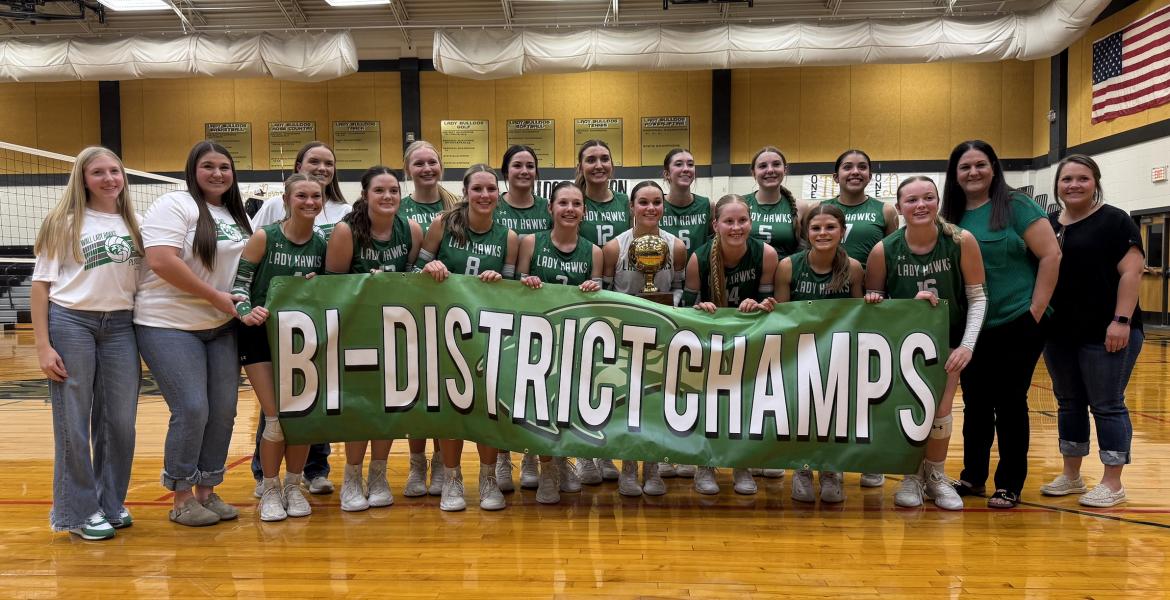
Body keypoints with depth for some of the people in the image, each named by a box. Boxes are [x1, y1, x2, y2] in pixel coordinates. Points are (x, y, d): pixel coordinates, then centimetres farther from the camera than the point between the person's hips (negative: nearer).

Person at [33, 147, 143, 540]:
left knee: (120, 421, 7)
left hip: (121, 326, 4)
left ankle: (112, 503, 24)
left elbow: (145, 276, 14)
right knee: (74, 423, 3)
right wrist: (43, 346, -10)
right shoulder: (64, 223, -1)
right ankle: (80, 512, 15)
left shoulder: (134, 224, 9)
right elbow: (40, 285, -3)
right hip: (70, 323, -3)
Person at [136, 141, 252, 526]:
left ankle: (206, 492, 18)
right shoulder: (174, 206, -9)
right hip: (170, 325, -7)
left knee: (223, 410, 4)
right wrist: (215, 297, -18)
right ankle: (182, 499, 8)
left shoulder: (237, 216, 13)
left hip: (222, 327, 7)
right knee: (191, 411, -9)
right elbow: (161, 261, -20)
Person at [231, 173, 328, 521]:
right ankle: (270, 490, 14)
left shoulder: (322, 244, 1)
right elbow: (239, 281, -7)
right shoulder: (264, 238, -9)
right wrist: (245, 312, -24)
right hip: (261, 336, -3)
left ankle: (294, 487, 22)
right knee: (277, 418, -7)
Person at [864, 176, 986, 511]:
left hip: (946, 340, 0)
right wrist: (911, 303, -25)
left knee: (939, 411, -4)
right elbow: (872, 299, -6)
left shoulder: (962, 242, -17)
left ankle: (936, 476, 21)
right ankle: (912, 476, 19)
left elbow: (977, 297, -10)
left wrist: (968, 345, -16)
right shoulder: (884, 250, -17)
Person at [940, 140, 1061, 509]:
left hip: (1017, 326, -4)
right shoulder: (951, 217, 7)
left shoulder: (1016, 206, -6)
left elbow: (1051, 255, -9)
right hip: (970, 329, 4)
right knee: (975, 403, 12)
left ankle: (1010, 485, 15)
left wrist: (1036, 310, -12)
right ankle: (972, 477, 25)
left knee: (1009, 404, 3)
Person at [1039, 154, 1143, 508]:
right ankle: (1071, 475, 23)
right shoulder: (1048, 226, 12)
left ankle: (1113, 483, 8)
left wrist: (1122, 320, -19)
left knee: (1107, 406, 0)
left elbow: (1131, 272, -12)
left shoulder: (1114, 221, -5)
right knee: (1069, 403, 13)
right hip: (1059, 333, 6)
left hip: (1105, 333, -6)